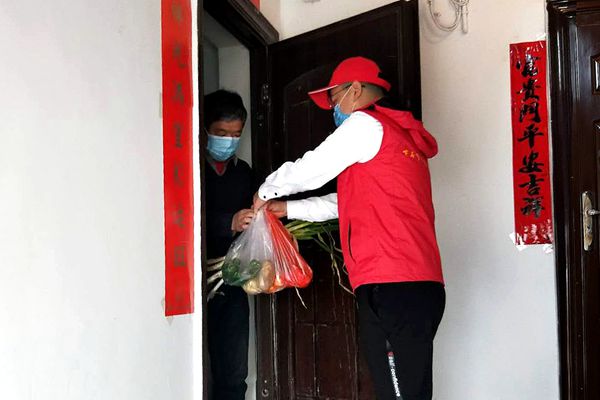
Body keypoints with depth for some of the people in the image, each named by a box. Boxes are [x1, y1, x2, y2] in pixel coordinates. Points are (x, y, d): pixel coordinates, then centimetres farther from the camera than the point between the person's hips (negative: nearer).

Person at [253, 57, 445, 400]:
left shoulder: (366, 123, -1)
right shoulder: (402, 135, 28)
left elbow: (307, 171, -1)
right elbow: (346, 202, 30)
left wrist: (266, 192, 17)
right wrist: (286, 209, 29)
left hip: (390, 286, -10)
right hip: (421, 285, 10)